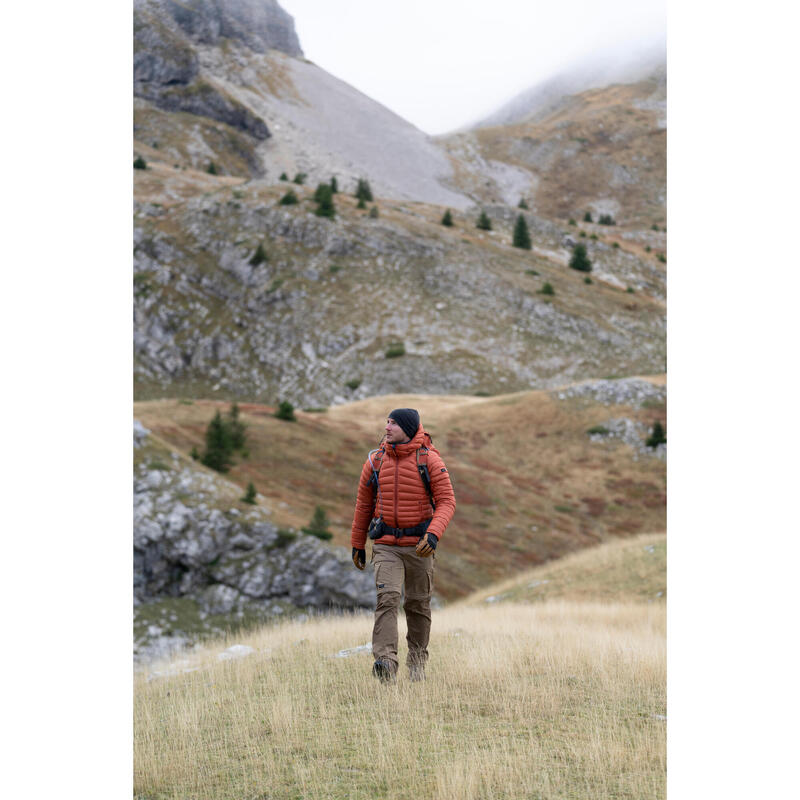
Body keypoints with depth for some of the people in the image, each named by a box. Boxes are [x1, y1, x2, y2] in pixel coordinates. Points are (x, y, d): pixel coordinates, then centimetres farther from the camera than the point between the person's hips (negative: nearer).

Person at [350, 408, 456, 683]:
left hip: (419, 546, -1)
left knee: (418, 605, 9)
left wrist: (433, 533, -25)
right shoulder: (375, 460, 3)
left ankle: (417, 660, 27)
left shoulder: (429, 460, -6)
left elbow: (447, 501, -9)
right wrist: (357, 544, 16)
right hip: (386, 546, 1)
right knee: (387, 598, -17)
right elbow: (364, 504, 12)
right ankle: (386, 663, -26)